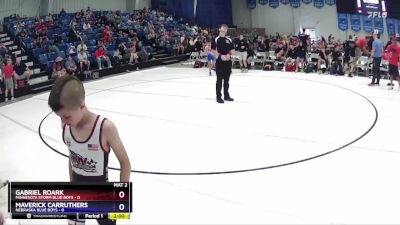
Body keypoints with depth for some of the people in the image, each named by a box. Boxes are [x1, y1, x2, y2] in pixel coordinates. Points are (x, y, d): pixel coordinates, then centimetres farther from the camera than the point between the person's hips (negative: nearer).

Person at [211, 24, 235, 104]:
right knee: (219, 80, -3)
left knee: (227, 79, 12)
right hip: (219, 61, -5)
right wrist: (220, 56, -19)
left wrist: (229, 55, -8)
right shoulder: (216, 39, -2)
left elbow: (233, 51, 12)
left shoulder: (229, 40, 12)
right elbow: (213, 50, -7)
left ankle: (226, 95, 22)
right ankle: (219, 97, 1)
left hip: (228, 61, 5)